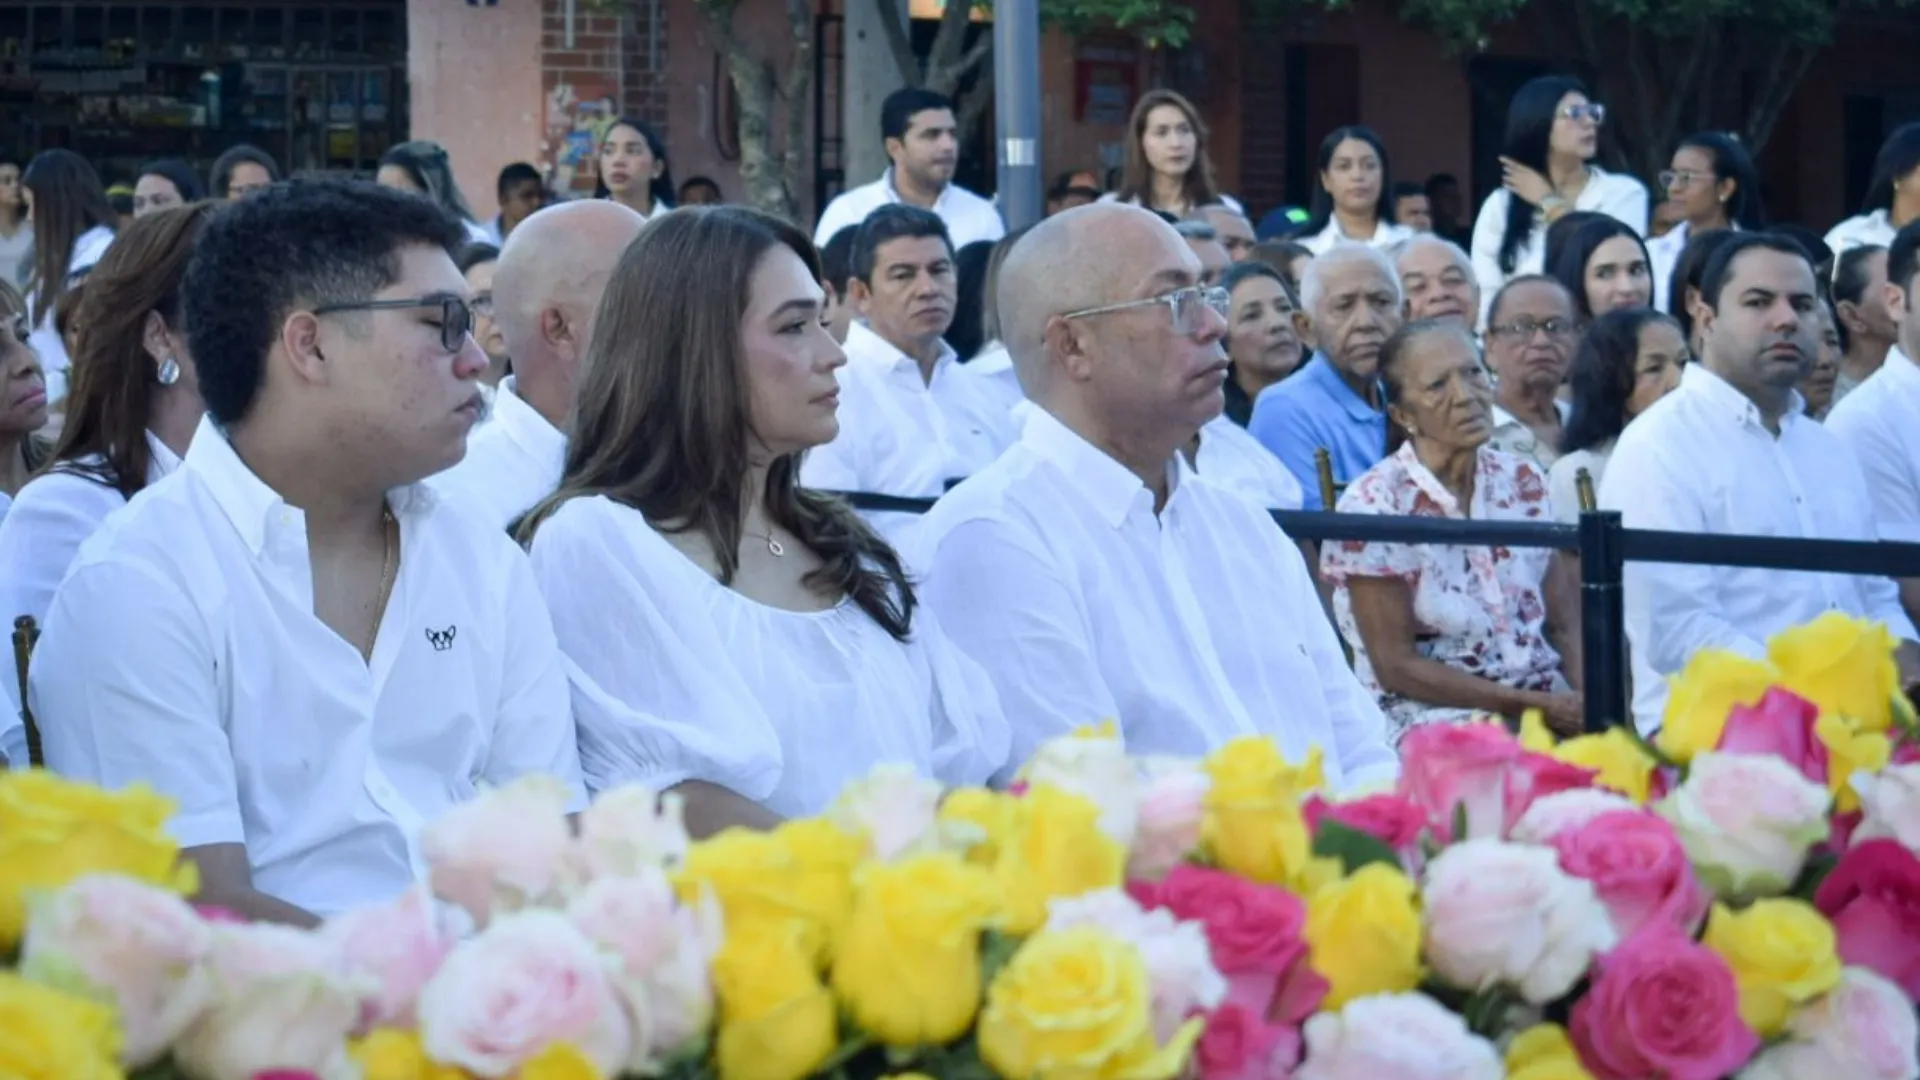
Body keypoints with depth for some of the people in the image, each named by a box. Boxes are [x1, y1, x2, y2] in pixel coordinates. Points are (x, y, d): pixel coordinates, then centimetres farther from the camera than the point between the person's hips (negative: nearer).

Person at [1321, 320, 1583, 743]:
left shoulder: (1524, 483, 8)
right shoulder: (1372, 508, -9)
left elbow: (1566, 625, 9)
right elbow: (1396, 667, -10)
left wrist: (1588, 702, -12)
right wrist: (1534, 706, -15)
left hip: (1549, 703, 5)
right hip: (1431, 713, -5)